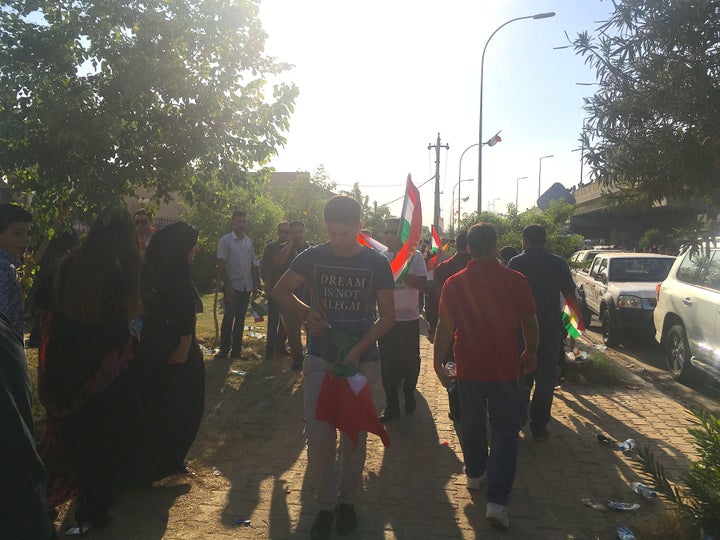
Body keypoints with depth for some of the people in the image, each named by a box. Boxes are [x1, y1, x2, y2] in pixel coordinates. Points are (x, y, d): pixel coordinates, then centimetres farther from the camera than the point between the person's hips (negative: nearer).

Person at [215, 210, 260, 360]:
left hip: (246, 287, 5)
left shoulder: (249, 242, 11)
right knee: (229, 317, -2)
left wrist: (255, 286, 10)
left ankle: (236, 350, 16)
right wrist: (228, 285, -15)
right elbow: (221, 265, -9)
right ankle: (224, 349, 8)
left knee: (240, 319, 9)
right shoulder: (225, 241, -6)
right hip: (232, 286, -5)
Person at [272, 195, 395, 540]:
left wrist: (358, 349, -17)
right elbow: (281, 290, 7)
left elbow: (387, 316, -4)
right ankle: (326, 504, 18)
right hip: (320, 360, 1)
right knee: (318, 436, -1)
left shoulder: (376, 263, -5)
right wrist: (304, 312, -13)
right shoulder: (313, 257, -3)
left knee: (354, 437, 11)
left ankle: (348, 500, 31)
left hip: (361, 361, 0)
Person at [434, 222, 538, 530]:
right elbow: (530, 324, -2)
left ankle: (475, 473, 40)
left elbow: (444, 328, -7)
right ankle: (496, 501, -1)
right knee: (504, 431, 5)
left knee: (471, 424, 21)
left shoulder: (454, 283, -8)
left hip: (468, 369, 2)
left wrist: (438, 363, 2)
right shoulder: (515, 281, -10)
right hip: (505, 369, -1)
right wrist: (531, 352, 14)